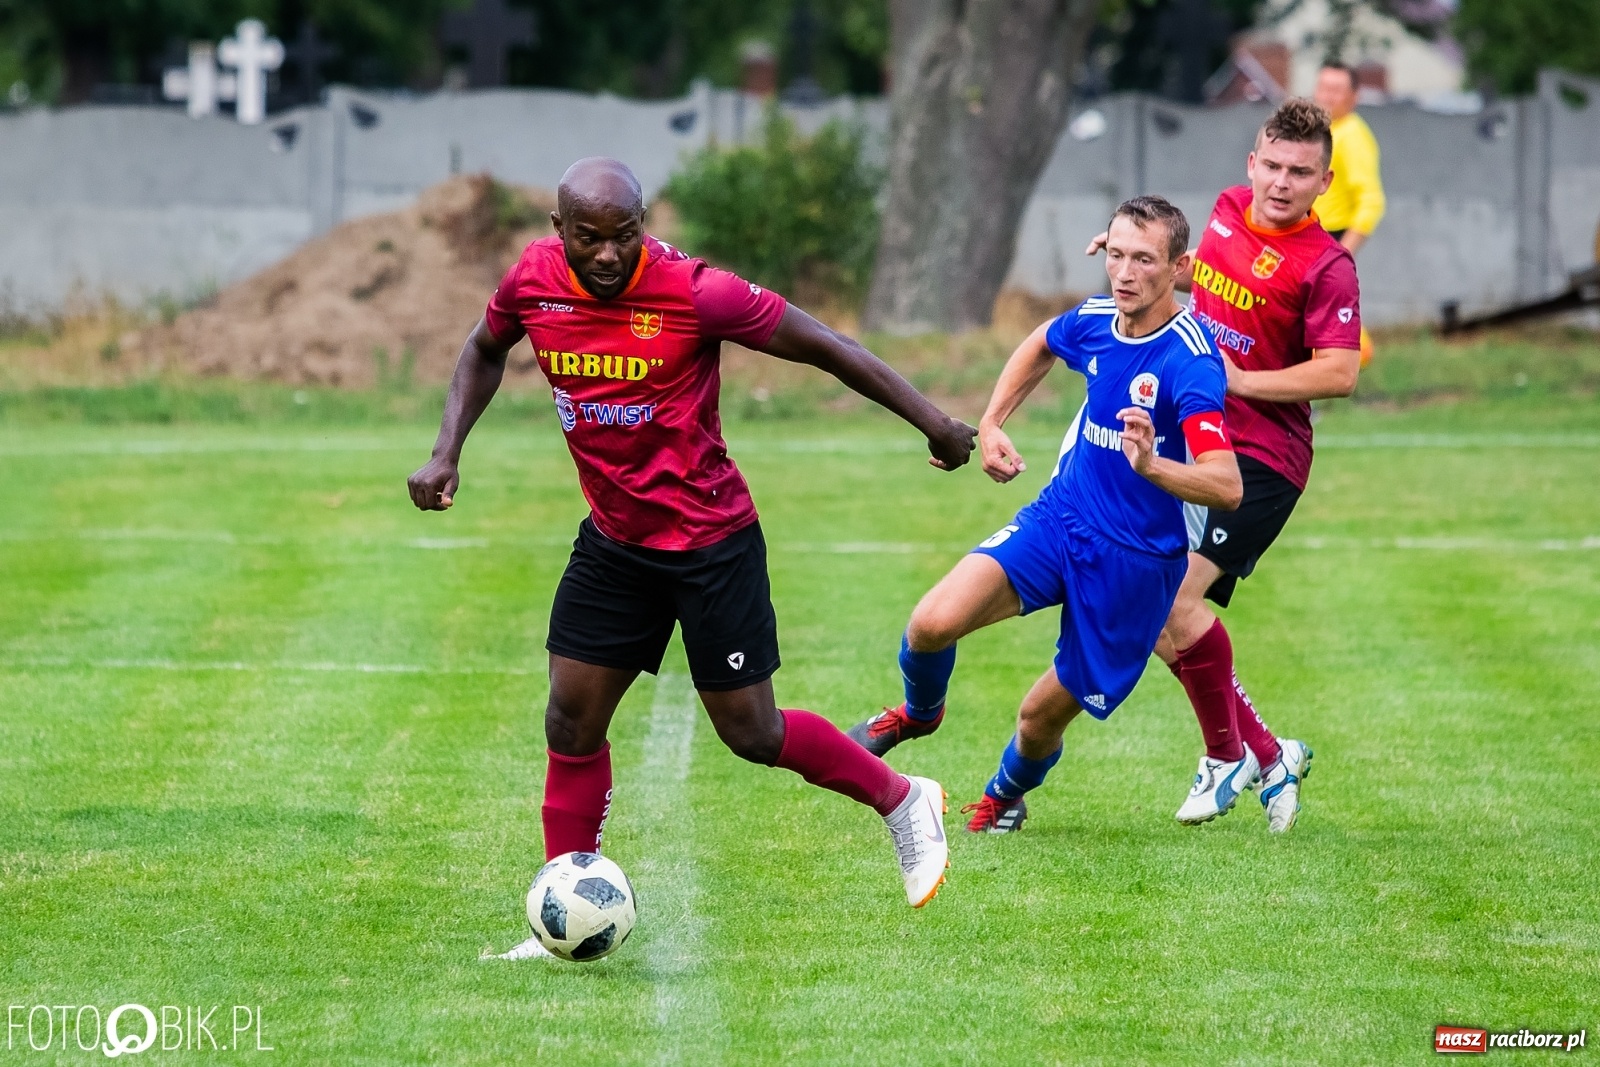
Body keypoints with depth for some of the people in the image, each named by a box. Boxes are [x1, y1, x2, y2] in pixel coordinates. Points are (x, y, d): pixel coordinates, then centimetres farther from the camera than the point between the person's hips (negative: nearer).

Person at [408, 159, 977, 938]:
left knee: (752, 735, 2)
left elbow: (822, 347, -14)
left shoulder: (695, 294, -24)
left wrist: (934, 423, -11)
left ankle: (903, 802, 26)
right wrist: (447, 454, 2)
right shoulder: (533, 282, -9)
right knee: (571, 725, 2)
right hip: (613, 542, 5)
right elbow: (485, 351, 14)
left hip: (711, 540, -5)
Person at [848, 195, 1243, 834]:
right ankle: (919, 712, 18)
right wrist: (990, 424, 16)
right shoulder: (1094, 320, -4)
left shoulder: (1190, 361, -24)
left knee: (1044, 714, 5)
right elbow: (1040, 346, 24)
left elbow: (1226, 487, -34)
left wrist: (1151, 465, -50)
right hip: (1059, 518, 5)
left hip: (1134, 563, -5)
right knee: (933, 623, -18)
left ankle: (1006, 795, 42)